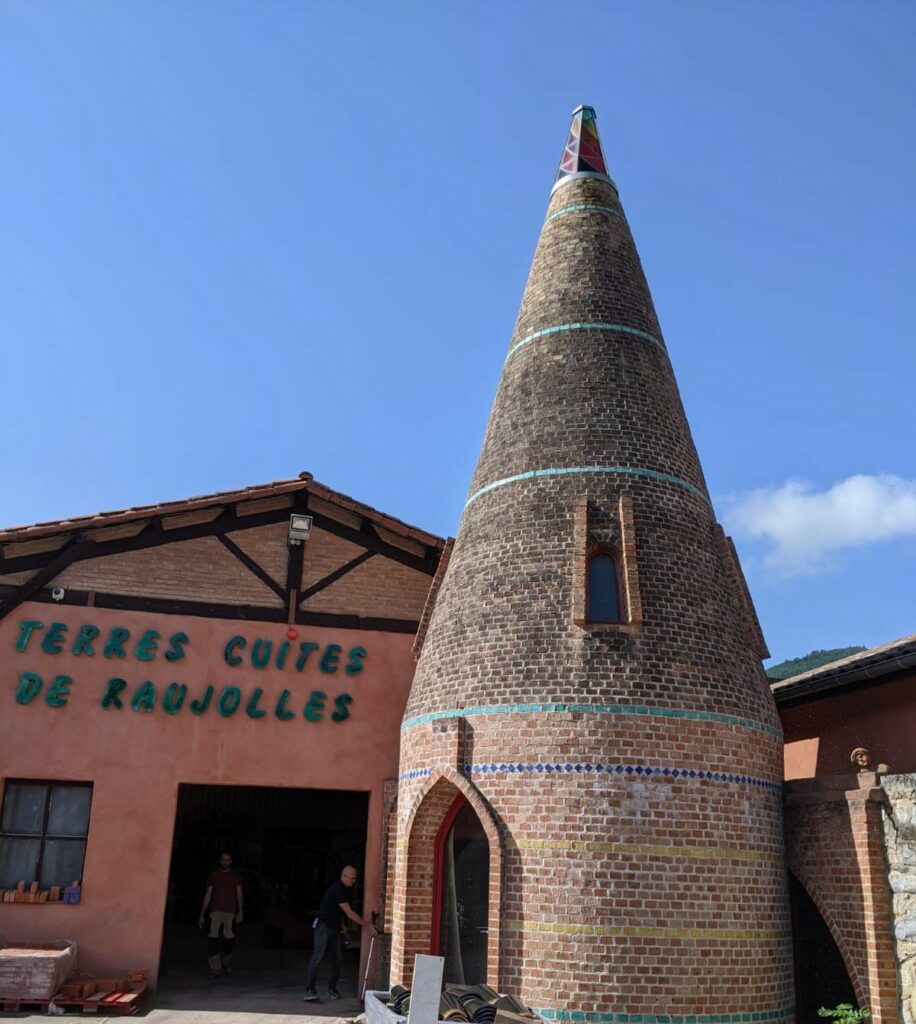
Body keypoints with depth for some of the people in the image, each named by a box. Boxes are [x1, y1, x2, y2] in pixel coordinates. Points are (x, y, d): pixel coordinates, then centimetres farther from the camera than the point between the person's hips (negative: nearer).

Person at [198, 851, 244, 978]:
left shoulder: (236, 876, 10)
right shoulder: (213, 876, 12)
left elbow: (239, 894, 3)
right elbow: (208, 895, 11)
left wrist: (240, 911, -10)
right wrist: (202, 914, 6)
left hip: (230, 912, 0)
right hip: (216, 910, 0)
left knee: (229, 939, 0)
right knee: (212, 938, -15)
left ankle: (226, 963, 25)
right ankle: (215, 968, -13)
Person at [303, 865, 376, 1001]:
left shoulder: (345, 889, 8)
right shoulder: (337, 890, -22)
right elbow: (349, 913, -22)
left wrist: (342, 925, 10)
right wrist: (365, 924, -17)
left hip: (334, 927, 9)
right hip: (323, 926, -9)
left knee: (336, 959, 7)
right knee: (318, 956, -15)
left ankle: (332, 989, 15)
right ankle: (311, 990, -15)